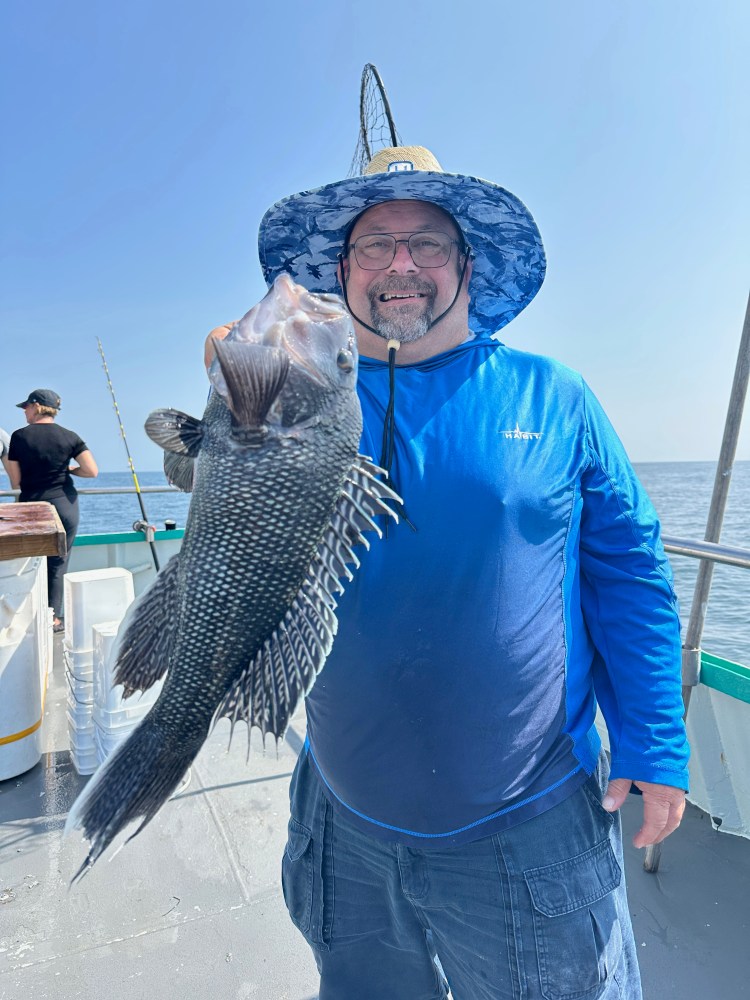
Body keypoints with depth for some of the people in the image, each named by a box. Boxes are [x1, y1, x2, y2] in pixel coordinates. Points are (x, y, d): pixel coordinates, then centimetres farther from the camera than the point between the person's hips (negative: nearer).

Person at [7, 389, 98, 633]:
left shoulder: (20, 436, -5)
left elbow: (15, 482, -4)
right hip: (64, 505, 1)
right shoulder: (69, 436, -2)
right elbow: (92, 471, -8)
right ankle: (55, 618, 14)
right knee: (58, 564, 9)